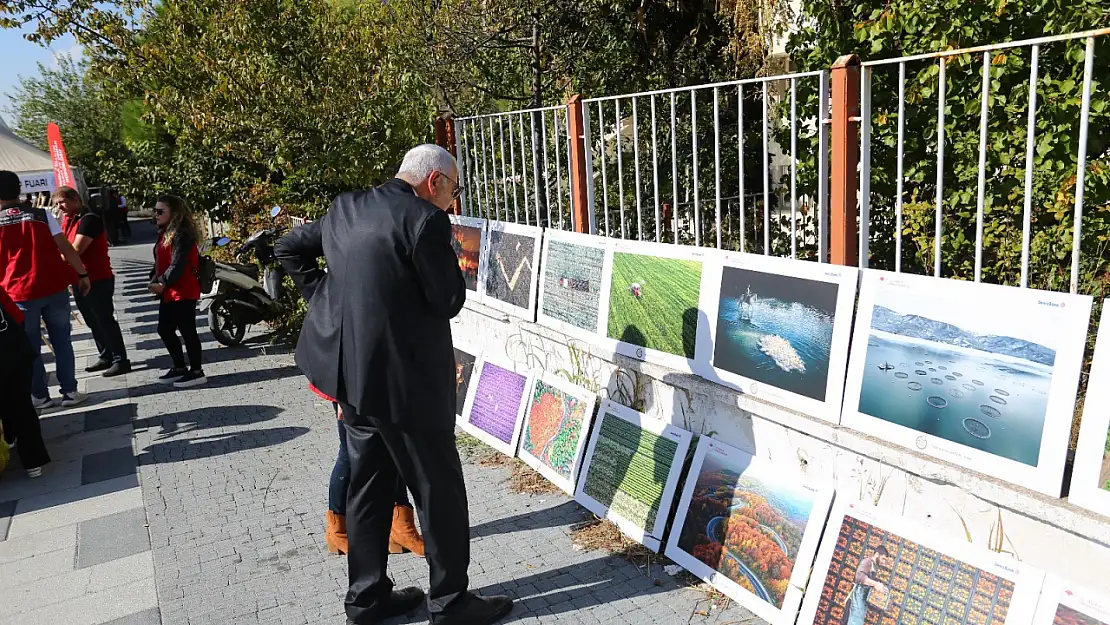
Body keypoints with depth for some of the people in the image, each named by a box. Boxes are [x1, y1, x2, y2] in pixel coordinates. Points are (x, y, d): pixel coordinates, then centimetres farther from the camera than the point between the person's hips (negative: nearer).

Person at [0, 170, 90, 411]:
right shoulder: (42, 214, -2)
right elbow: (64, 247, -8)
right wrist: (82, 274, -2)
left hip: (19, 293, 0)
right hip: (54, 288, 1)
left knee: (30, 347, 11)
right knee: (61, 341, 10)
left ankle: (40, 396, 18)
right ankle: (70, 392, 12)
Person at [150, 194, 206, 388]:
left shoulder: (182, 234, -15)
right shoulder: (165, 233, 17)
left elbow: (178, 264, -22)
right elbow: (160, 261, 17)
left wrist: (162, 283, -19)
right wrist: (154, 280, 3)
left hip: (183, 292, -11)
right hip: (169, 293, 11)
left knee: (187, 330, -5)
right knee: (164, 329, 15)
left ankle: (196, 372, 3)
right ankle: (179, 368, 25)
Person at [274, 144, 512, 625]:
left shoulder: (345, 208, 9)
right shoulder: (425, 220, -16)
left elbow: (289, 248, 20)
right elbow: (450, 301, -14)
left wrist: (325, 294, 17)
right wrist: (447, 254, 0)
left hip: (351, 370, 8)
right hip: (404, 378, -8)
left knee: (369, 484, 19)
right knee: (440, 490, 7)